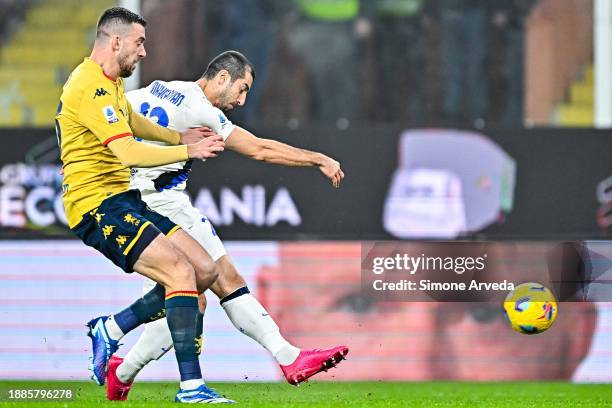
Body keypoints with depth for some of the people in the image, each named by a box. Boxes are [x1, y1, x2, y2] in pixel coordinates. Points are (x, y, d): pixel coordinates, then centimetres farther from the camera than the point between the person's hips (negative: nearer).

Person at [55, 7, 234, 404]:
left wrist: (178, 137, 36)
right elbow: (130, 153, -26)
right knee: (180, 271, -22)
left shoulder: (109, 83, 16)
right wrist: (189, 151, -20)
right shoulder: (91, 88, -18)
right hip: (96, 204, -10)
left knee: (205, 270, 2)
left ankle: (110, 329, 10)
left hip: (121, 199, 10)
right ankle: (191, 385, -25)